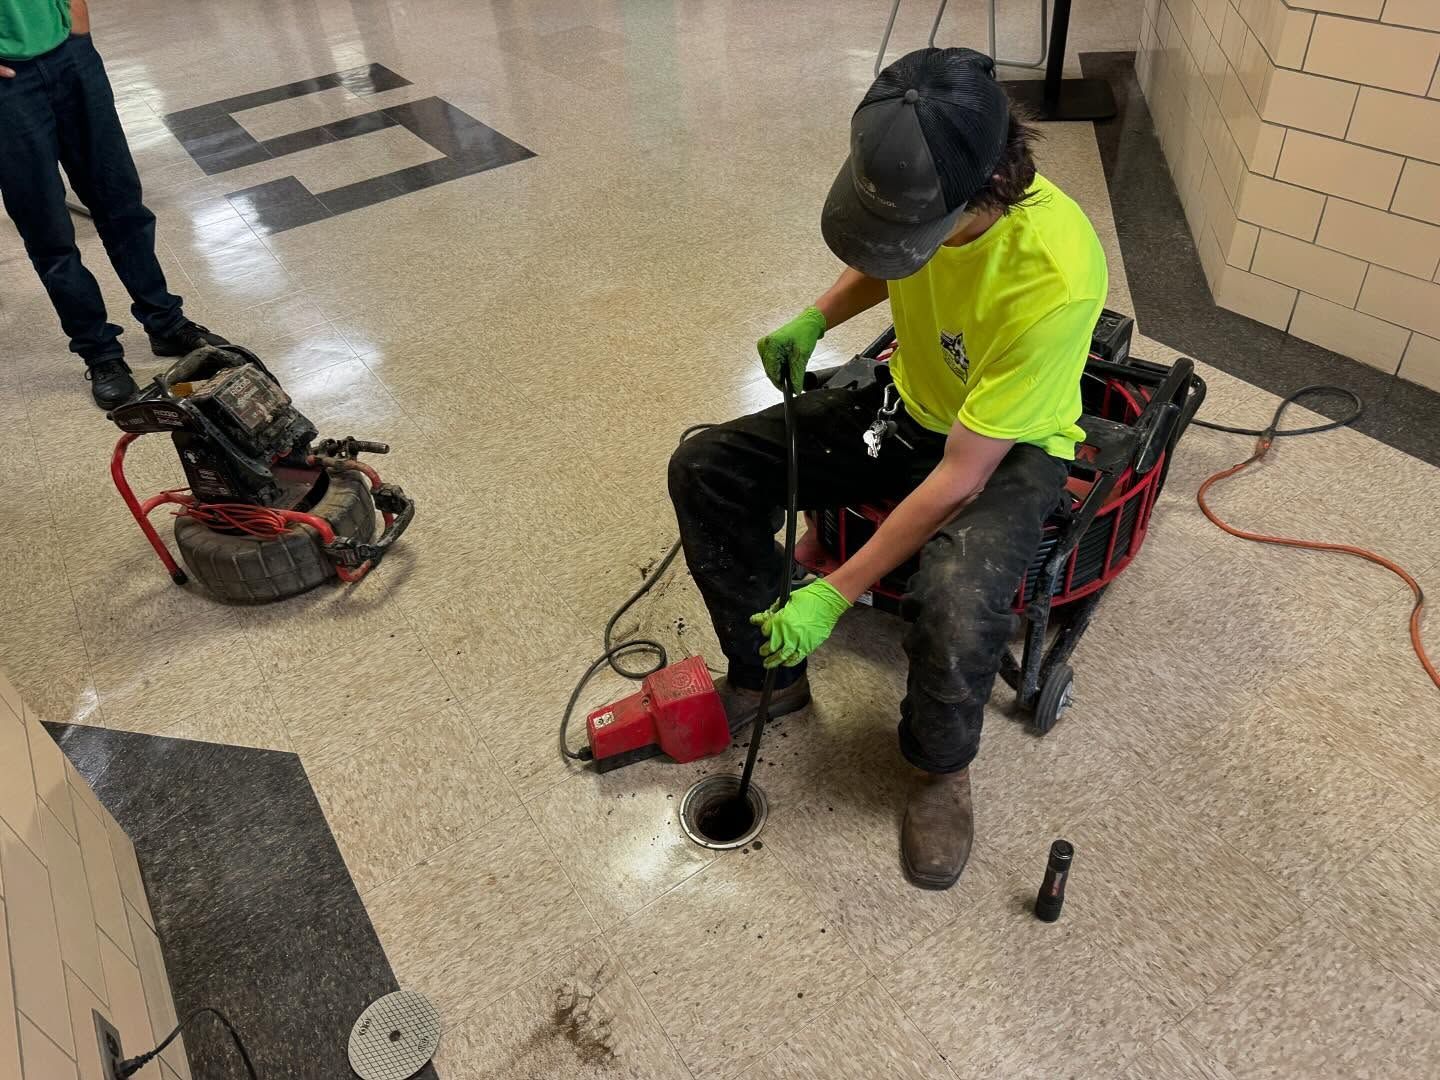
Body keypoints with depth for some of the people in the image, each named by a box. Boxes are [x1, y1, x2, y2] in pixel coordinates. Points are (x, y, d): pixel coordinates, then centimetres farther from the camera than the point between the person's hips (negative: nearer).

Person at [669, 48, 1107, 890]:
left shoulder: (1055, 279, -36)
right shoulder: (917, 186, -18)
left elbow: (961, 477, -31)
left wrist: (836, 594, -27)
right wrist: (815, 320, -11)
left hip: (1009, 447, -6)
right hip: (908, 403, 6)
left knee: (958, 608, -36)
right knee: (706, 471, -8)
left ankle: (944, 766, 0)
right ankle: (768, 676, 11)